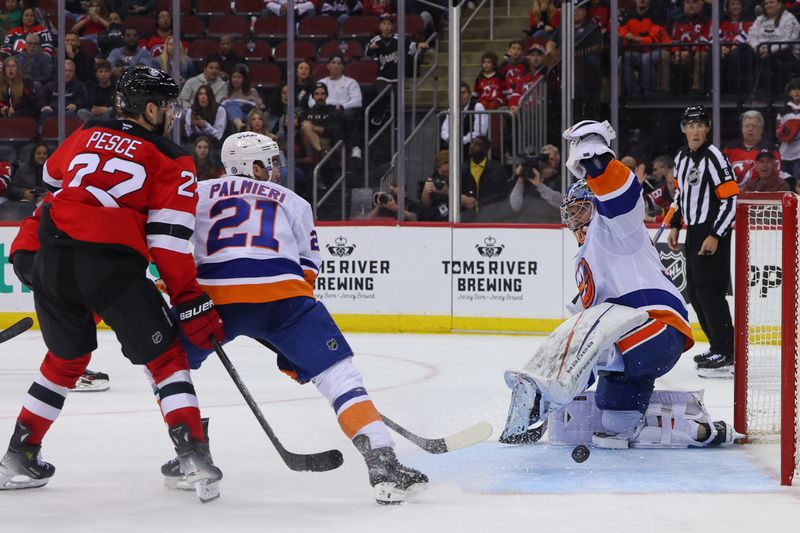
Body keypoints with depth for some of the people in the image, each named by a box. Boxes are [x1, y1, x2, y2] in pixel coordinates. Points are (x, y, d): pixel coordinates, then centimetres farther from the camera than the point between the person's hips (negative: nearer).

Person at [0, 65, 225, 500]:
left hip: (46, 256, 5)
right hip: (108, 262, -5)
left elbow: (50, 181, 34)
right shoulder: (171, 160, 9)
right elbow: (168, 240, 1)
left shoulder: (86, 136, 23)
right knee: (164, 356, 7)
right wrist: (192, 303, 2)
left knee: (67, 358, 26)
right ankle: (194, 456, -6)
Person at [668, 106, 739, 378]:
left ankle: (726, 356, -13)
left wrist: (715, 236, -21)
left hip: (713, 233, -9)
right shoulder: (682, 157, 11)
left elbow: (731, 200, -18)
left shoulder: (714, 158, -15)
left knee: (708, 290, -14)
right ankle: (718, 346, 23)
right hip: (693, 232, 9)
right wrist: (674, 227, 17)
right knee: (694, 291, 12)